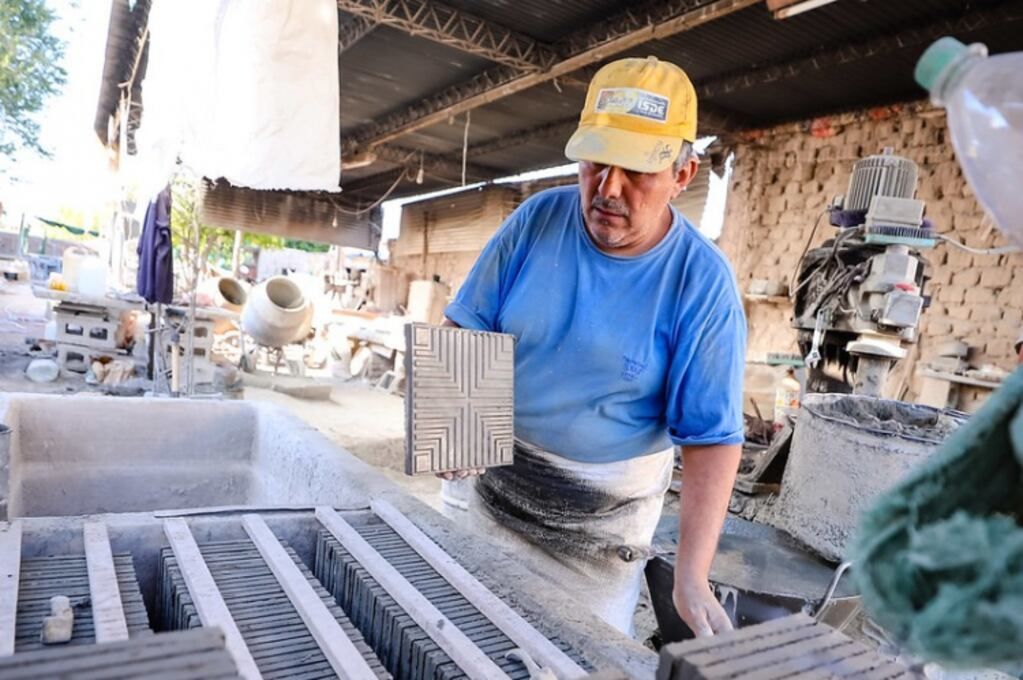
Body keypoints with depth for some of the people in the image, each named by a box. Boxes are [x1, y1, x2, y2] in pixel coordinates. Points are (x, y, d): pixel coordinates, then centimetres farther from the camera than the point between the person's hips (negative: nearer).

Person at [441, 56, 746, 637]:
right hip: (499, 480, 3)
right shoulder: (536, 220, -9)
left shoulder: (702, 284, -18)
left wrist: (692, 578, -22)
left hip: (603, 512, -2)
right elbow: (467, 328, -4)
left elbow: (712, 437, -16)